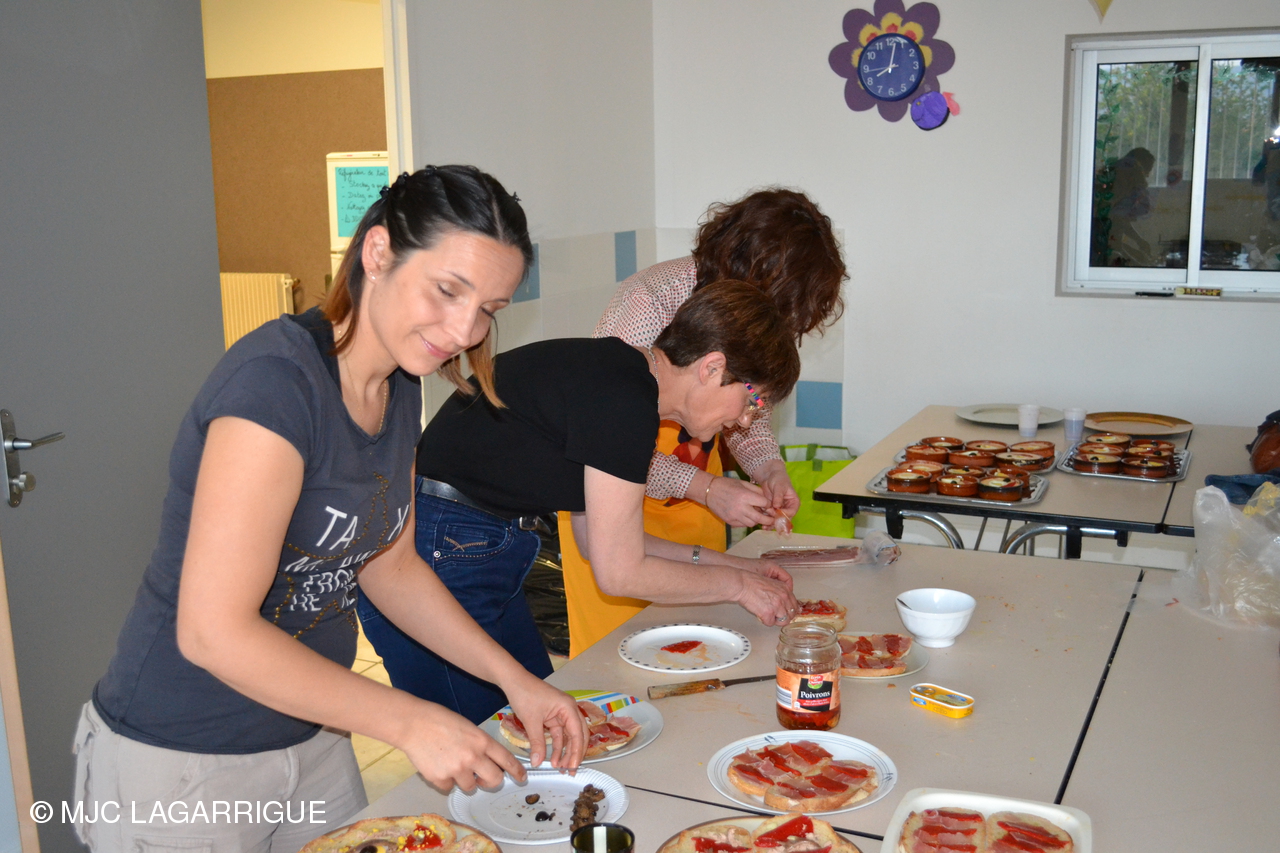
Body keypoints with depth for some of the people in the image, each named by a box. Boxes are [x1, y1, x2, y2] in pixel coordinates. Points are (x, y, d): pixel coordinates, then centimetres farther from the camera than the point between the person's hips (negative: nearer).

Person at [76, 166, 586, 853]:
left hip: (312, 741, 8)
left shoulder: (398, 389, 0)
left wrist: (515, 679, 3)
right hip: (178, 768, -7)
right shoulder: (277, 376, -26)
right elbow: (213, 631, -28)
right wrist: (410, 723, -25)